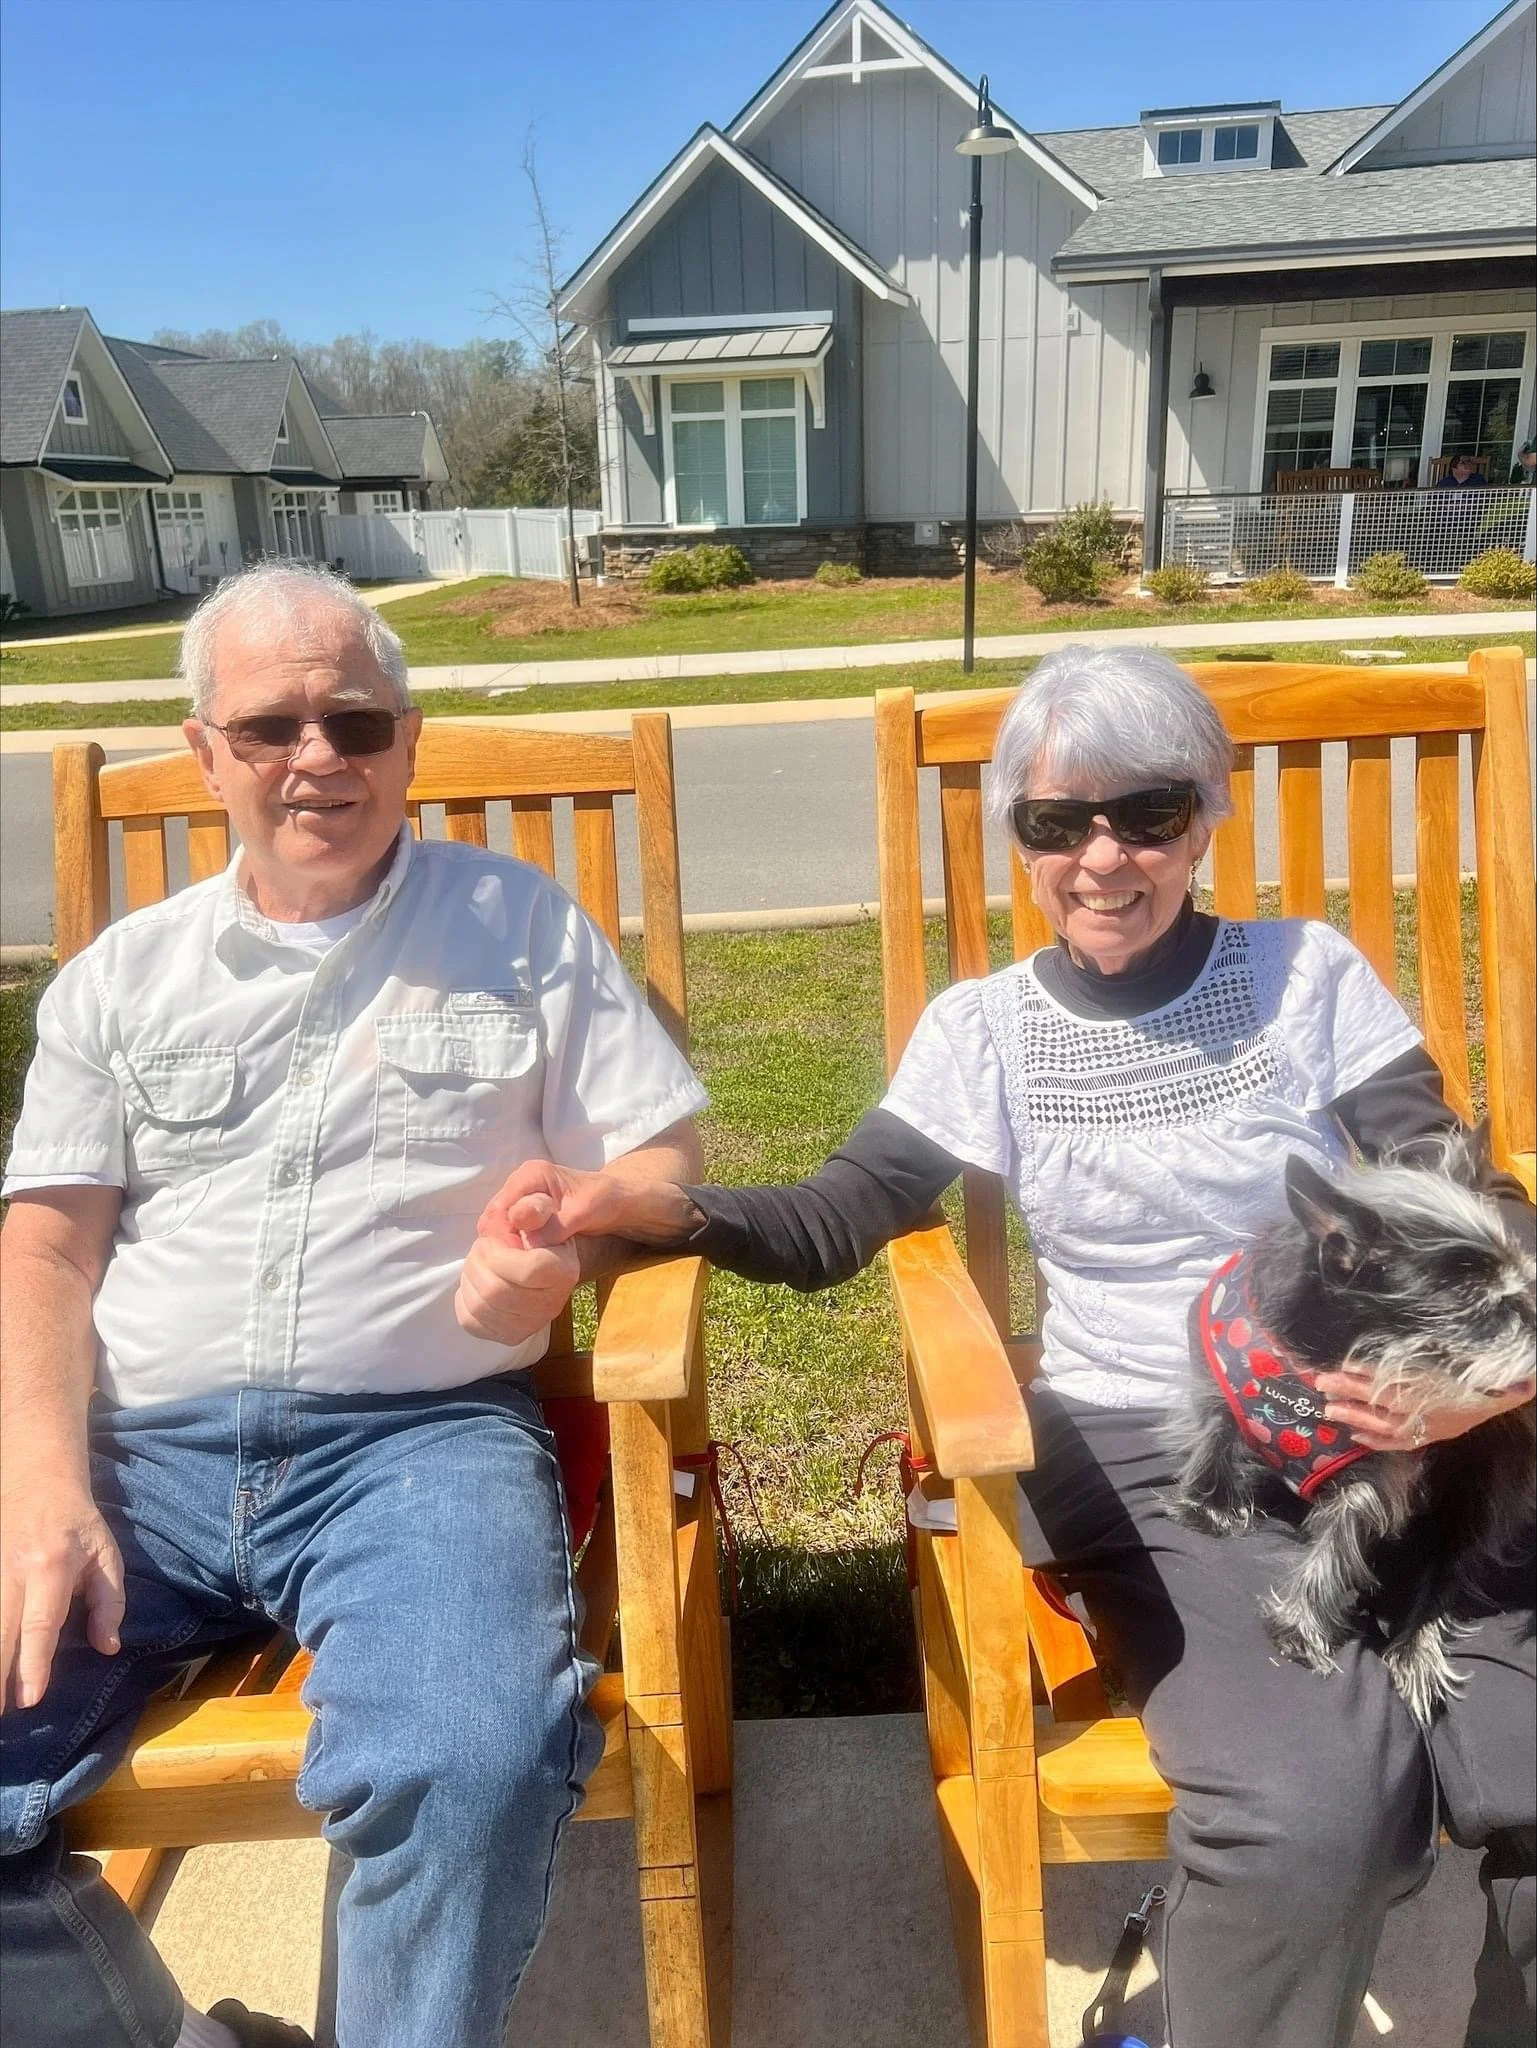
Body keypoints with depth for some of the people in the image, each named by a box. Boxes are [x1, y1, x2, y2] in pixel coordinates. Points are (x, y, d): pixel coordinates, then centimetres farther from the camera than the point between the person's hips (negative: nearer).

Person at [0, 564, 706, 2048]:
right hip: (140, 1444, 4)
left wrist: (570, 1226, -14)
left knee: (472, 1770, -30)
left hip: (420, 1434, -3)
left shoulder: (522, 926, 10)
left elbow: (663, 1153, 9)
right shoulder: (122, 975, 15)